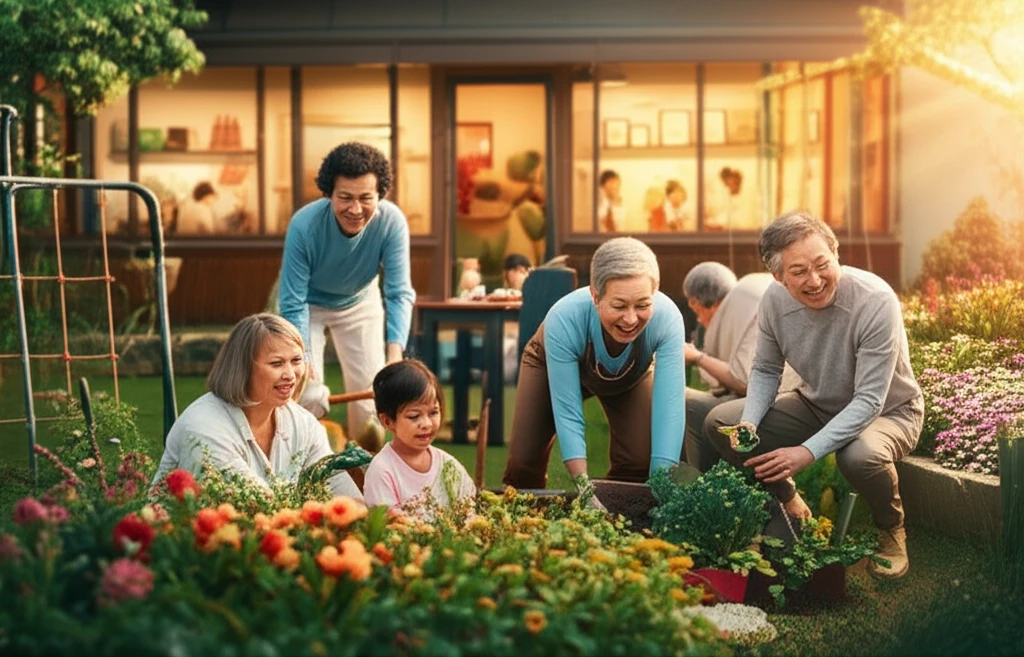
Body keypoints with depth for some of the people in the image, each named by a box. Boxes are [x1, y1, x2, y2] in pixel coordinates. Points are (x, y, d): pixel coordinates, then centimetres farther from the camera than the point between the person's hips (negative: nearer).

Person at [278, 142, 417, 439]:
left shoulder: (392, 222, -31)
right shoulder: (303, 225, -36)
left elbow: (399, 293, -29)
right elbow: (293, 304, -31)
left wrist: (395, 356, -43)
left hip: (360, 302, 2)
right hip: (309, 304, -2)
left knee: (370, 391, 2)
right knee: (307, 396, -12)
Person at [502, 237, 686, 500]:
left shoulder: (667, 318, -40)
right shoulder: (563, 319, -42)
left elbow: (670, 407, -41)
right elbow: (567, 412, -37)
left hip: (630, 377, 1)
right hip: (554, 365, -1)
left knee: (640, 462, -16)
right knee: (525, 462, -7)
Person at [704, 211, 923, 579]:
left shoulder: (876, 301, -31)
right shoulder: (775, 300, -15)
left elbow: (869, 401, -30)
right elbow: (766, 370, 2)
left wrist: (808, 452, -39)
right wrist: (748, 425, -18)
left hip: (888, 411, -5)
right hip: (818, 406, 5)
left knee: (861, 455, -40)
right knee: (719, 423, -9)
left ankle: (891, 528, -4)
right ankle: (790, 505, 14)